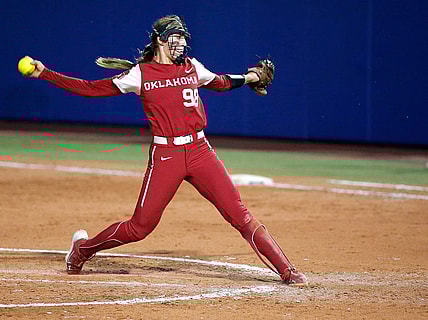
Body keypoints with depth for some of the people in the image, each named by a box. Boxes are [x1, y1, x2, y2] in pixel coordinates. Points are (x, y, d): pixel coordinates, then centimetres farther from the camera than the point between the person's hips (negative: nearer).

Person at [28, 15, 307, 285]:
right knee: (141, 226, -1)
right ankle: (83, 248, 24)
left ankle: (287, 270, -4)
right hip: (165, 156, -3)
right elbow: (90, 89, 1)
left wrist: (247, 78, 30)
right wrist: (44, 74, -2)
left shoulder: (192, 67, 13)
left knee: (239, 214, -5)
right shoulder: (140, 74, 2)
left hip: (200, 151, 3)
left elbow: (219, 82, 36)